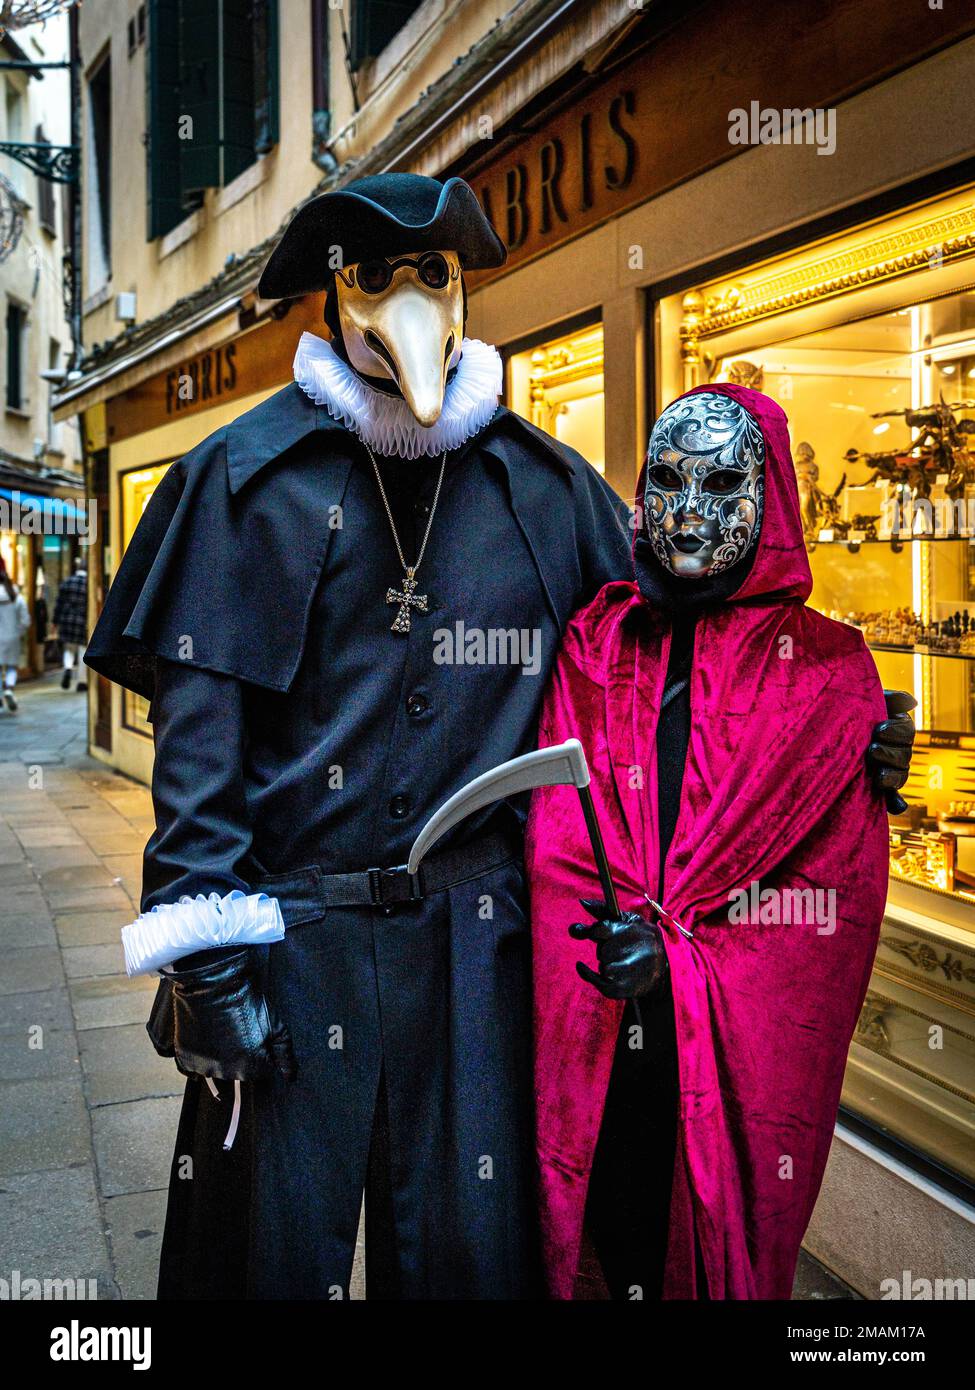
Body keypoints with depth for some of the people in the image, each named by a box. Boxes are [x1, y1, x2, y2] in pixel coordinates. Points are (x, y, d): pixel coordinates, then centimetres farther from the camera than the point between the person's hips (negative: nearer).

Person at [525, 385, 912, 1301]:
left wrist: (670, 942, -13)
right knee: (613, 1239, 10)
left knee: (726, 1248, 10)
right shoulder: (592, 647, 6)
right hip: (595, 1037, 2)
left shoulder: (827, 667, 0)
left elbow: (840, 888, -4)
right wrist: (614, 942, -15)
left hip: (744, 1042, -1)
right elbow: (552, 834, 2)